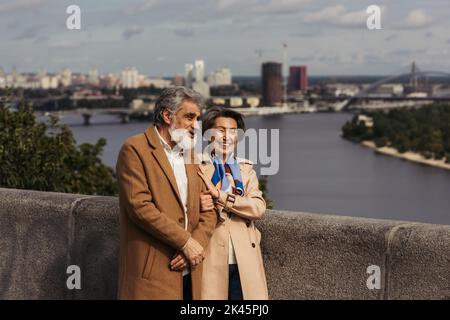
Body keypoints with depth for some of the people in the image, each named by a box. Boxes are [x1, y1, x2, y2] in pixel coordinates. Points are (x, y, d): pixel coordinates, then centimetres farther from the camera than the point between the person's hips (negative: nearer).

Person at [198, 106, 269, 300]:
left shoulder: (246, 170, 11)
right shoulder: (197, 168, 2)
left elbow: (259, 208, -5)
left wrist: (219, 195, -14)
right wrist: (197, 207, -21)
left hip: (244, 261, 3)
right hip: (211, 260, -2)